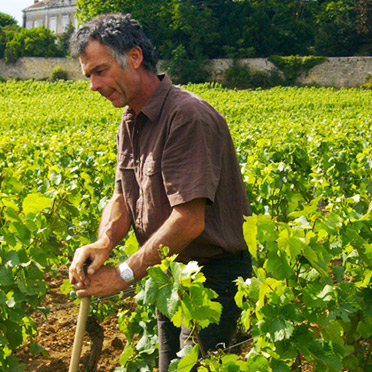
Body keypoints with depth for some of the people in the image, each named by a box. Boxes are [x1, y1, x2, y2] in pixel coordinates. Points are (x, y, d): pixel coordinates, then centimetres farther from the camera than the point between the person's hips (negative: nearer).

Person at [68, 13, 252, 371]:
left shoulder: (187, 116, -25)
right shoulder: (131, 123, 6)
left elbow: (190, 220, -29)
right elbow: (122, 197, 4)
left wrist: (124, 274, -23)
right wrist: (103, 242, -18)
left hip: (212, 277, -9)